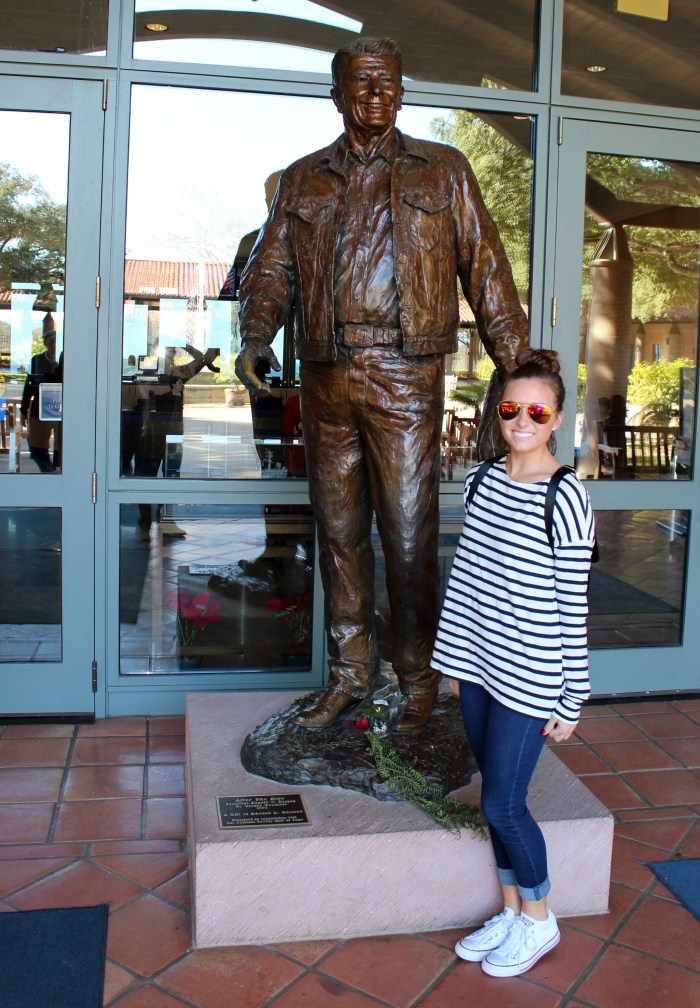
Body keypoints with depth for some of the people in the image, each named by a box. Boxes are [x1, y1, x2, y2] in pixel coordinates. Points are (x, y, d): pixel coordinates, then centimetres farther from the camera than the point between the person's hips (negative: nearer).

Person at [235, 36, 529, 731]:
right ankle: (349, 674, 21)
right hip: (325, 380, 3)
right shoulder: (301, 180, 17)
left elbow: (484, 269, 7)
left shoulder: (443, 172, 11)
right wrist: (256, 336, -9)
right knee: (339, 532, 8)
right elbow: (272, 266, 11)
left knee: (408, 537, -3)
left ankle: (419, 680, 13)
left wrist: (515, 363, 0)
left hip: (404, 381, -3)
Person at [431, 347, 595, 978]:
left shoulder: (566, 498, -14)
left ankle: (539, 921, 27)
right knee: (498, 795, 16)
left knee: (502, 803, 2)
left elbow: (573, 605, -12)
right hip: (479, 665, 6)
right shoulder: (483, 482, 4)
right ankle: (511, 912, 34)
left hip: (529, 676, -6)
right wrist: (454, 658, 12)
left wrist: (572, 700, -9)